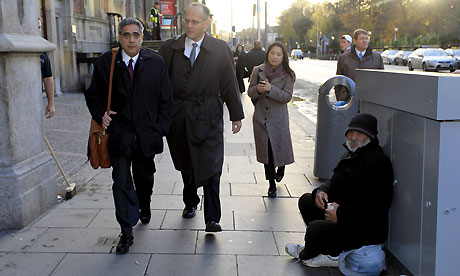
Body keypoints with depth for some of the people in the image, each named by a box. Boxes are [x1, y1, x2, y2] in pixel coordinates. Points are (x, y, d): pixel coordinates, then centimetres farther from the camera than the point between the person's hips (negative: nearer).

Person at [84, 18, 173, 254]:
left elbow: (166, 99, 3)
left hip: (147, 132, 1)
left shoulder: (156, 63, 0)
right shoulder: (106, 62, -1)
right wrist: (101, 115, -9)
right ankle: (126, 233, 2)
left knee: (144, 177, 17)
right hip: (119, 132, -1)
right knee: (121, 181, -7)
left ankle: (144, 208, 48)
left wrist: (160, 128, -3)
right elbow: (93, 95, 9)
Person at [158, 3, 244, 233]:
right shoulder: (168, 48, 4)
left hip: (207, 116, -2)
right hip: (178, 116, 2)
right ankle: (190, 202, 38)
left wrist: (236, 115, 6)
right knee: (185, 164, 16)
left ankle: (212, 218, 1)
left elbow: (230, 84, 4)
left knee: (211, 167, -6)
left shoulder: (221, 49, 2)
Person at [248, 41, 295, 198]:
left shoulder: (288, 75, -4)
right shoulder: (258, 71, 2)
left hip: (279, 118, -2)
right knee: (266, 150, 5)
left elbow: (287, 96, -12)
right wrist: (258, 89, -18)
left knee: (279, 147, 5)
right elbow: (250, 93, 5)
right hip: (261, 117, 2)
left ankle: (281, 167, 42)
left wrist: (270, 89, -24)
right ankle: (272, 184, 18)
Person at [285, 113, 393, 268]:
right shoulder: (351, 155, 13)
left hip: (366, 230, -11)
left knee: (315, 228, -29)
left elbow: (375, 206, -27)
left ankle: (306, 256, 10)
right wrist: (321, 191, -2)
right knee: (306, 200, 15)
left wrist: (341, 214, -27)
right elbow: (335, 183, 22)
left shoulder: (378, 162, -20)